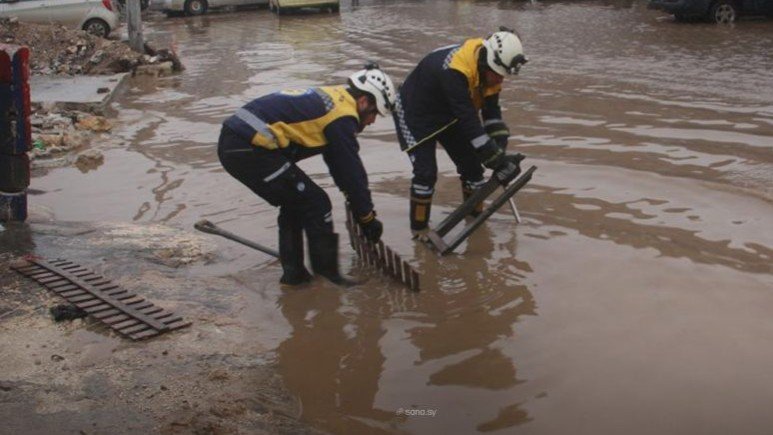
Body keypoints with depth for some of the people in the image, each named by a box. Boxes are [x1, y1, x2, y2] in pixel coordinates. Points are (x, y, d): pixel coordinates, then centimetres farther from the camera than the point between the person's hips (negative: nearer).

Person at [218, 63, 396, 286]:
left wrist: (354, 198, 34)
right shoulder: (342, 115, -8)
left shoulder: (331, 98, 21)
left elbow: (337, 162, 29)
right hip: (250, 150, -10)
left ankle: (293, 273, 27)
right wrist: (368, 218, 7)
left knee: (295, 202, 22)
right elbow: (352, 170, -4)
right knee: (316, 205, -1)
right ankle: (327, 276, 8)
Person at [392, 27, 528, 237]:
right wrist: (497, 159, -37)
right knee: (426, 172, -16)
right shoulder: (454, 71, -40)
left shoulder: (489, 68, -15)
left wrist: (500, 152, -18)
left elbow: (492, 112, -8)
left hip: (447, 115, 8)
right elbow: (469, 123, -40)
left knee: (471, 163, 5)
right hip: (414, 112, -7)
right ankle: (419, 229, 1)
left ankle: (477, 217, 24)